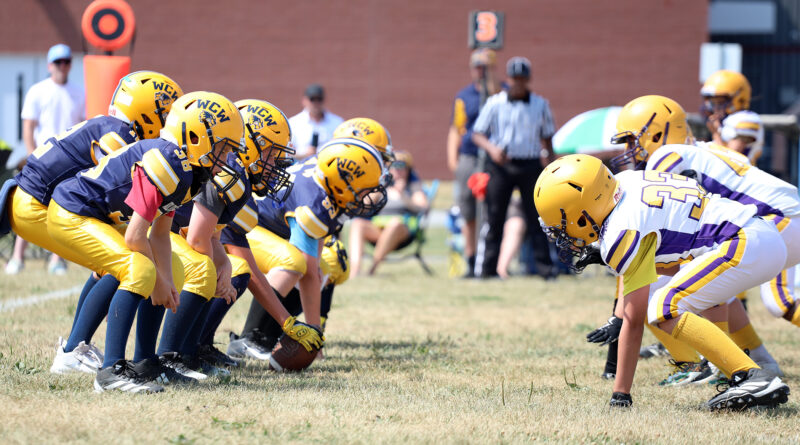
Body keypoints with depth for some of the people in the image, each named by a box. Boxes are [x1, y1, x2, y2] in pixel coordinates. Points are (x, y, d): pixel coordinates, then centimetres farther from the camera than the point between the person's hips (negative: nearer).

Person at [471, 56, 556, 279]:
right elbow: (477, 134, 1)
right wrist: (492, 148, -18)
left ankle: (546, 267, 3)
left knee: (537, 218, 0)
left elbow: (546, 137, 16)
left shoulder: (541, 105, 8)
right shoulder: (494, 103, 2)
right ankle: (486, 268, -1)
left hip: (531, 166, 1)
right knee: (494, 217, -3)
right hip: (500, 164, -1)